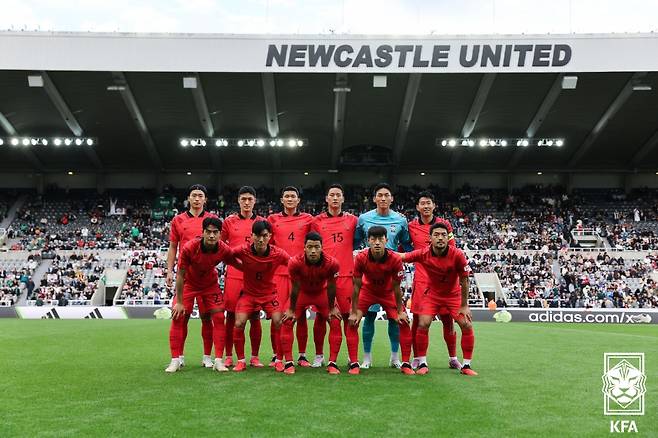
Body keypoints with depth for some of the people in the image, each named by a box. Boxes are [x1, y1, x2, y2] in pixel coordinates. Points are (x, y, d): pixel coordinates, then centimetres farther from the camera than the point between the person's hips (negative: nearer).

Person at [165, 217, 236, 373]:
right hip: (189, 283, -1)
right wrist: (179, 302, -18)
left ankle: (218, 361, 1)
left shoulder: (224, 250, -25)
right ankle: (175, 360, 4)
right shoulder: (189, 248, -31)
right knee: (178, 318, -7)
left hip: (210, 284, 2)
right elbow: (180, 275, -21)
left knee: (219, 318, -7)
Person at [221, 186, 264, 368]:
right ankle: (228, 356, 13)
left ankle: (254, 356, 14)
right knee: (231, 315, 3)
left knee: (255, 317, 3)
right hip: (233, 274, 0)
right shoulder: (229, 222, 7)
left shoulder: (262, 222, 7)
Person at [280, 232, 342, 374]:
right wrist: (291, 310, -8)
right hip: (302, 292, 0)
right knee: (287, 322, -13)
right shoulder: (295, 262, -33)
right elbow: (295, 288, -18)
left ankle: (332, 363, -1)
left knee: (335, 323, -11)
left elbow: (331, 287, -15)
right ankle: (289, 363, -5)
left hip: (322, 292, 1)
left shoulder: (331, 263, -32)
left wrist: (332, 308, -4)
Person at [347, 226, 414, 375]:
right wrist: (354, 312, -15)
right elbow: (357, 286, -19)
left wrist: (400, 312, -12)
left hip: (388, 292, 0)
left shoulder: (395, 259, -29)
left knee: (404, 322, -9)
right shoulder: (361, 258, -29)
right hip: (367, 290, 0)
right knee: (352, 322, -13)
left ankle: (405, 364, 4)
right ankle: (354, 363, -2)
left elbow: (396, 287, -17)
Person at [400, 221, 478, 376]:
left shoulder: (457, 254, -24)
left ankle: (466, 365, 8)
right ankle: (422, 364, 3)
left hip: (454, 295, 0)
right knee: (422, 325, -14)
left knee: (467, 325, -9)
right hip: (432, 294, 0)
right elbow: (401, 256, -7)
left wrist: (464, 306, -9)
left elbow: (464, 280, -13)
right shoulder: (423, 254, -21)